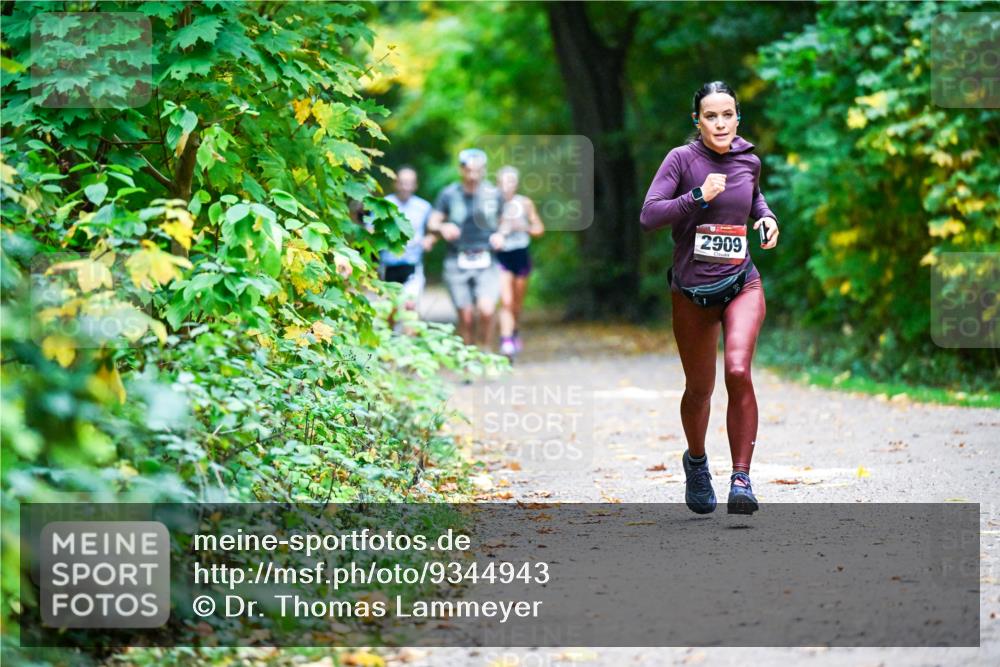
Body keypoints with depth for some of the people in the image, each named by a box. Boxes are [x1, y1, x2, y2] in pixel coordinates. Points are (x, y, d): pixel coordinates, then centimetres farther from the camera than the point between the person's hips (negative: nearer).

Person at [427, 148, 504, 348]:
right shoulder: (449, 194, 0)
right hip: (457, 263, 0)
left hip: (486, 263, 0)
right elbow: (432, 224, 0)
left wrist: (500, 235, -3)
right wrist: (442, 229, -22)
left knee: (486, 311, -18)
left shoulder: (493, 194, 4)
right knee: (466, 317, -1)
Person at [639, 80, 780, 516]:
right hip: (691, 291, -1)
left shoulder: (749, 160, 3)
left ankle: (741, 480, -17)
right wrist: (698, 197, -25)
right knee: (699, 388, 12)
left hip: (741, 284, 1)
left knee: (738, 370, -22)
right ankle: (696, 461, 42)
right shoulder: (682, 159, -9)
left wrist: (766, 216, 6)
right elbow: (649, 216, -16)